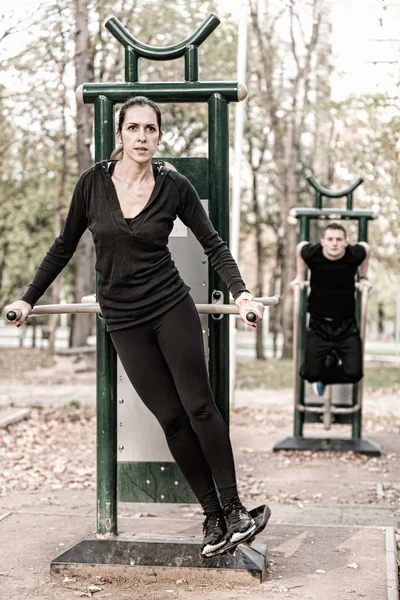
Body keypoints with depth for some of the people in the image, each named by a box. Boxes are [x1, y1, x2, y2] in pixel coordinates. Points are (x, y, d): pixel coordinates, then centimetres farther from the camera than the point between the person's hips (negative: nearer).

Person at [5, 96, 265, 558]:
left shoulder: (174, 186, -3)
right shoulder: (93, 183, -1)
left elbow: (213, 245, 3)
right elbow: (64, 247, 10)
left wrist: (240, 293, -11)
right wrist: (29, 298, 12)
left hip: (171, 308, -1)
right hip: (122, 321, 1)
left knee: (199, 407, -4)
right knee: (170, 418, 2)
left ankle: (233, 508, 8)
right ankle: (212, 517, 11)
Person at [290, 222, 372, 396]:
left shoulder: (354, 254, -14)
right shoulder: (312, 253, -15)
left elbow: (366, 248, 10)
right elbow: (300, 246, 9)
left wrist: (363, 278, 15)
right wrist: (300, 277, 13)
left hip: (346, 325, 0)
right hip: (319, 325, 0)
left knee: (353, 374, -10)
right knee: (311, 374, -4)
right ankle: (329, 361, 32)